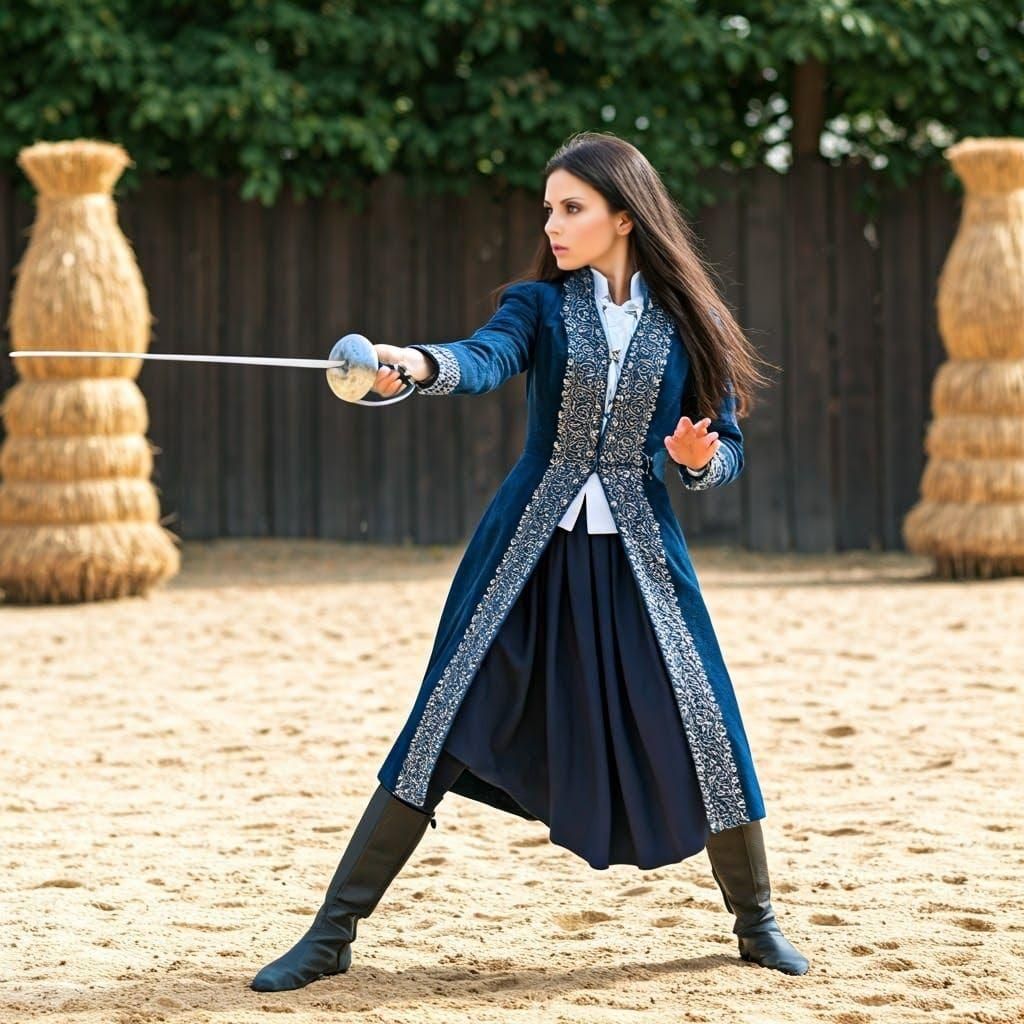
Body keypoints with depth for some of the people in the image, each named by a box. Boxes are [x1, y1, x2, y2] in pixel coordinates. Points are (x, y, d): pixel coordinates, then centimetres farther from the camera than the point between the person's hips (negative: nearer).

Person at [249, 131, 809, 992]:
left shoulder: (686, 322, 2)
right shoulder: (542, 304, 0)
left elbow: (728, 448, 6)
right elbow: (489, 356, -21)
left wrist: (699, 460, -18)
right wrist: (420, 365, -43)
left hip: (638, 555, 0)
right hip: (529, 551, 0)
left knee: (705, 735, -3)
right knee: (445, 730, -4)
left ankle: (756, 921, 22)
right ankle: (332, 936, 2)